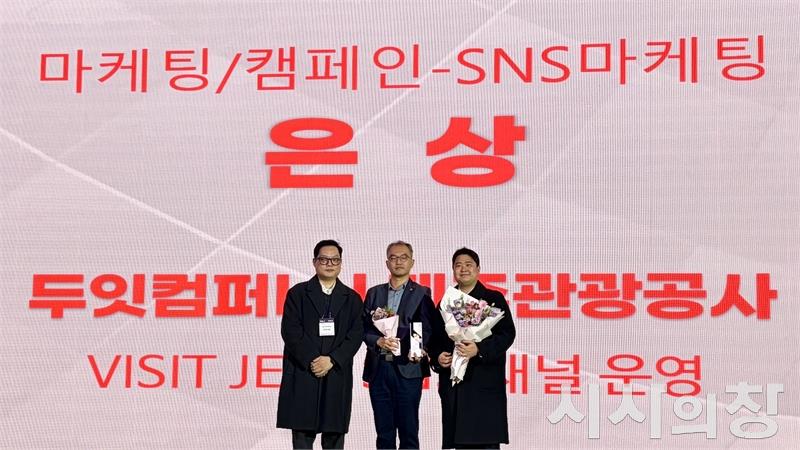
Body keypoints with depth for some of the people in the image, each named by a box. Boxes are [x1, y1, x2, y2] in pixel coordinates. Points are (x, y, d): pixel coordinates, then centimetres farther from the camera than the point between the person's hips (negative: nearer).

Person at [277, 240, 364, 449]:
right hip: (303, 375, -1)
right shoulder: (297, 293, 6)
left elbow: (355, 335, 1)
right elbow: (290, 331, -3)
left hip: (337, 376, 2)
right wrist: (312, 360, -13)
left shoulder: (352, 298, 11)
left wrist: (332, 360, -11)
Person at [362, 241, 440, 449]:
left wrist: (419, 350, -20)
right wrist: (378, 341, -10)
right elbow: (364, 328, 10)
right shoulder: (374, 293, 15)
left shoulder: (422, 294, 6)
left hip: (408, 369, -3)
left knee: (409, 432, -2)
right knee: (384, 433, 7)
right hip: (378, 369, 3)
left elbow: (428, 330, -1)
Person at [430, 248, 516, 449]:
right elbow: (435, 339, 19)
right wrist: (437, 357, -3)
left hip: (485, 384, -4)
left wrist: (479, 350, -20)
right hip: (453, 385, 4)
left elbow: (507, 334, -6)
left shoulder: (493, 299, 5)